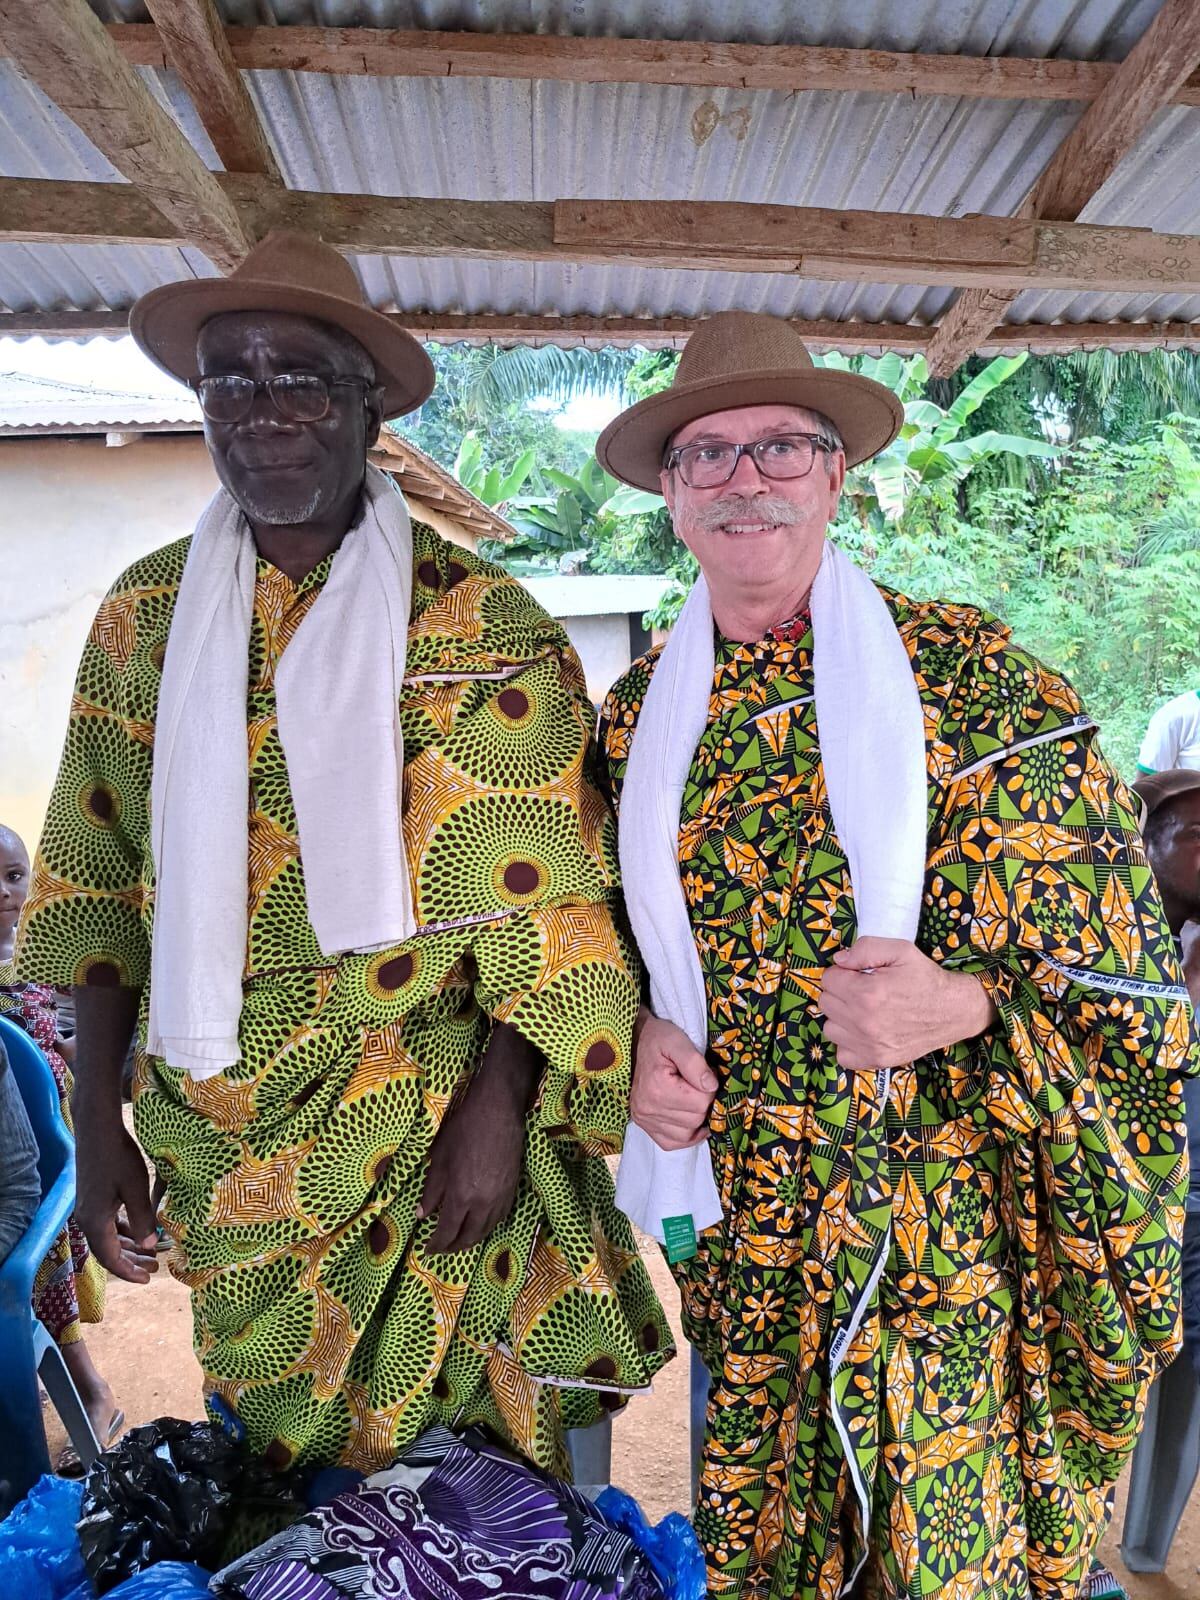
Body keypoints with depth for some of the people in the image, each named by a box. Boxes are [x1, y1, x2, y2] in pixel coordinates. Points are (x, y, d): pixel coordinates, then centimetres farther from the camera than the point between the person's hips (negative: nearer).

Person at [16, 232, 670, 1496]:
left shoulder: (480, 622, -7)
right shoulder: (147, 614, 4)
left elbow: (552, 896, -8)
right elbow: (100, 890, 7)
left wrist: (496, 1108, -13)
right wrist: (100, 1123, 5)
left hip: (433, 1142, -3)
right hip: (221, 1146, 4)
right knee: (268, 1461, 20)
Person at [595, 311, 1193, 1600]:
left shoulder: (965, 672, -10)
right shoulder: (640, 709, 2)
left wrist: (961, 1005, -23)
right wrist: (645, 1031, -4)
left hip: (943, 1222, -3)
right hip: (742, 1227, 3)